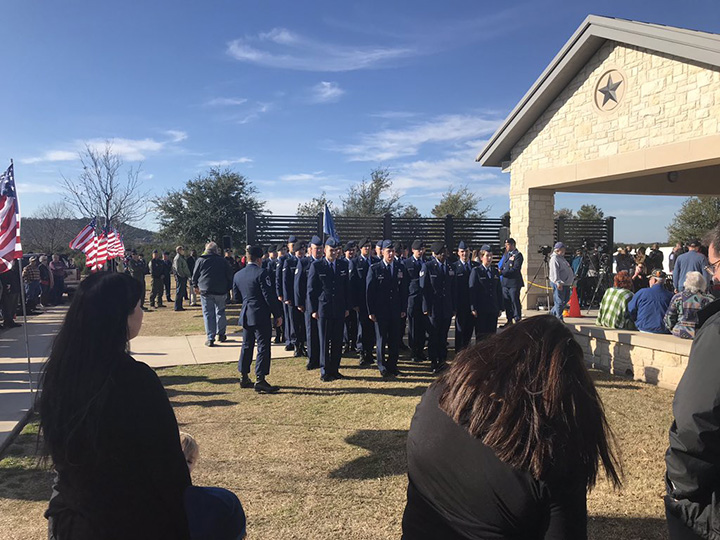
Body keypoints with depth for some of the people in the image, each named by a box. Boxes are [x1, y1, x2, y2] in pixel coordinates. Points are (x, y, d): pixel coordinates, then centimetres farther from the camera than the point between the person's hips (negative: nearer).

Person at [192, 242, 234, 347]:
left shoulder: (201, 260, -1)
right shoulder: (223, 261, 3)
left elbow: (195, 274, 5)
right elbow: (230, 275, 5)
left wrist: (195, 286, 20)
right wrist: (228, 288, 13)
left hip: (205, 291, -1)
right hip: (221, 291, 1)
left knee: (208, 314, 2)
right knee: (220, 312, 15)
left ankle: (210, 338, 1)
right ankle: (221, 334, 22)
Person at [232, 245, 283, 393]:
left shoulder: (237, 275, 8)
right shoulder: (261, 273, -14)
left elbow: (236, 296, 16)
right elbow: (269, 296, -16)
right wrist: (277, 314, -10)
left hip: (245, 316, 8)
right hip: (261, 316, -7)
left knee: (247, 346, 16)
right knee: (263, 347, -3)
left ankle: (244, 377, 23)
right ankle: (260, 380, -4)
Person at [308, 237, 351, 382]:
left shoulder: (344, 265, 8)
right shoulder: (316, 265, -3)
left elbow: (347, 287, 11)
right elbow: (311, 289, -2)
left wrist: (348, 307, 7)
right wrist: (313, 309, -7)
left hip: (340, 309, 4)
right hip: (323, 309, -3)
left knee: (338, 341, 7)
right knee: (324, 341, 2)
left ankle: (334, 370, 19)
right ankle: (324, 372, 10)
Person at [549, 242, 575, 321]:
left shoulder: (562, 258, 20)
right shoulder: (554, 259, -11)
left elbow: (568, 271, 30)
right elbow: (554, 272, -21)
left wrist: (573, 278, 29)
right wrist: (558, 282, -29)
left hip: (566, 283, 10)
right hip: (559, 284, -10)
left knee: (565, 300, 14)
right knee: (559, 301, -6)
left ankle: (552, 313, 25)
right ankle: (559, 319, 1)